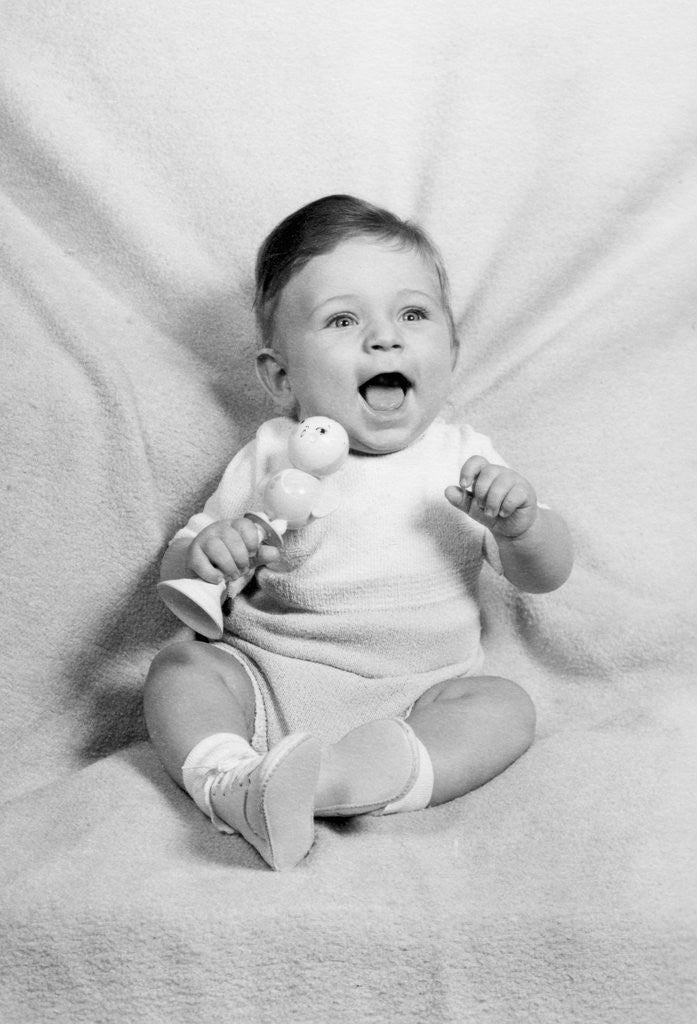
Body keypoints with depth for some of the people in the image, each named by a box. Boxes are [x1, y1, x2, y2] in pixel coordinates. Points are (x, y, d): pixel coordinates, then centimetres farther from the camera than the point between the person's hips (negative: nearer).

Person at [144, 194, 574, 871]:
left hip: (412, 698, 0)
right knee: (178, 667, -18)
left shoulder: (461, 457, 3)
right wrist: (206, 557, -22)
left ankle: (374, 773, -42)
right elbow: (177, 571, 4)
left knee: (505, 705, -22)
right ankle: (233, 786, -36)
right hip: (267, 682, 1)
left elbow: (546, 576, 4)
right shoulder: (273, 455, 1)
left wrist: (520, 522, -19)